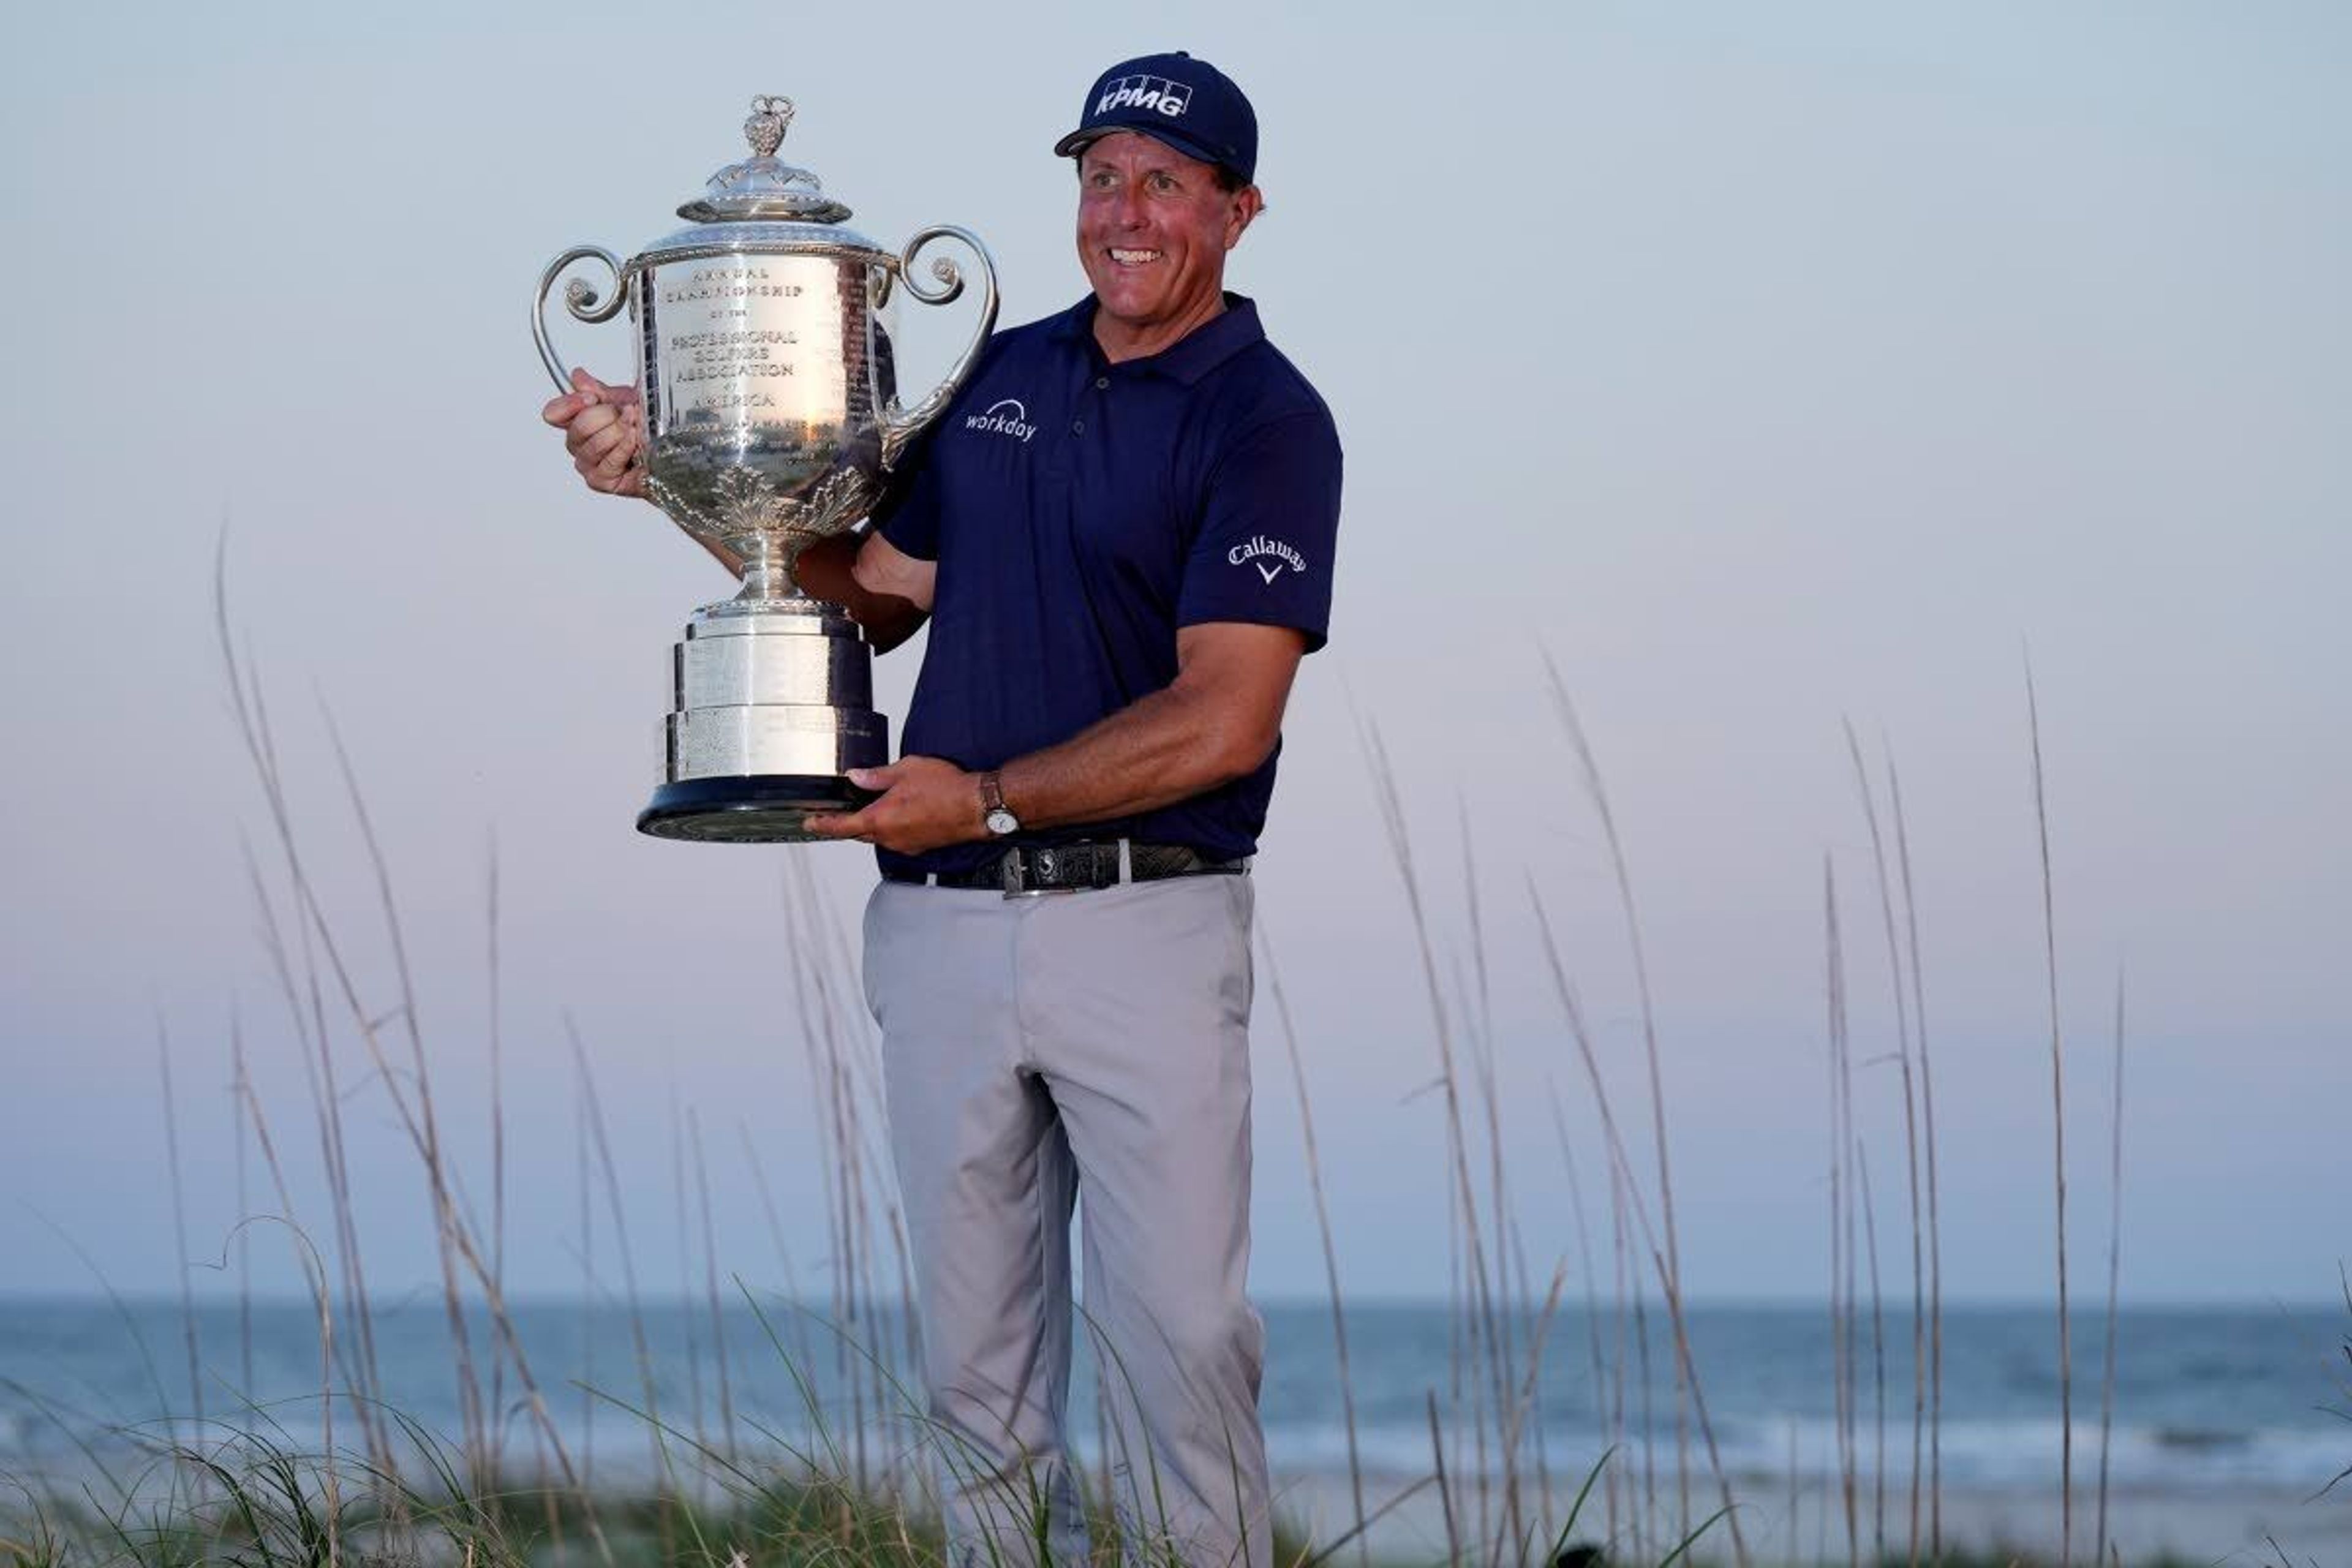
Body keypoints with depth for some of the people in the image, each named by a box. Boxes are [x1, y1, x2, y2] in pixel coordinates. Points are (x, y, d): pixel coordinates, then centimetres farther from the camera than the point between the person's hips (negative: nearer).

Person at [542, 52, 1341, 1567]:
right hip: (945, 927, 6)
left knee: (1181, 1344, -8)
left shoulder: (1264, 421, -6)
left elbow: (1222, 723, -14)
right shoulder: (999, 375, 15)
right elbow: (876, 591, 19)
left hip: (1146, 925, -6)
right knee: (978, 1363, 8)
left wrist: (986, 798, -14)